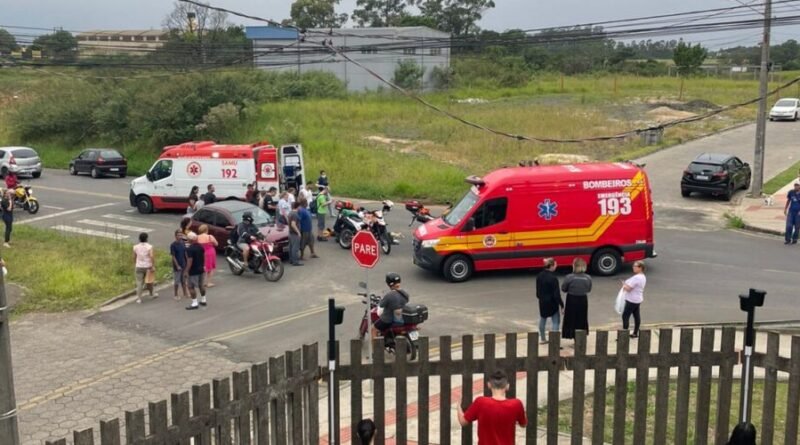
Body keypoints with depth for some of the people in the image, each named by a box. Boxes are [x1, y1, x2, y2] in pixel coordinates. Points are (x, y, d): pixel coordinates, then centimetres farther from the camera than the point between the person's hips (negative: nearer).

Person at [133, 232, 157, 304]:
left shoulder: (136, 247, 0)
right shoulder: (149, 247, -10)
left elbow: (134, 257, 9)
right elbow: (152, 256, -19)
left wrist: (134, 266, 23)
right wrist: (153, 266, -16)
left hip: (139, 267, 1)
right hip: (148, 266, -1)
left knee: (139, 282, 1)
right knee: (149, 281, 18)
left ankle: (139, 298, -5)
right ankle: (151, 294, 36)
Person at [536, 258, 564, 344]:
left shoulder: (539, 276, -1)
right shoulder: (553, 278, -24)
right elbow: (556, 294, -21)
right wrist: (561, 304, -13)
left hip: (542, 301, 8)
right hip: (552, 302, -7)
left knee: (542, 319, 22)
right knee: (556, 321, 1)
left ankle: (542, 338, 36)